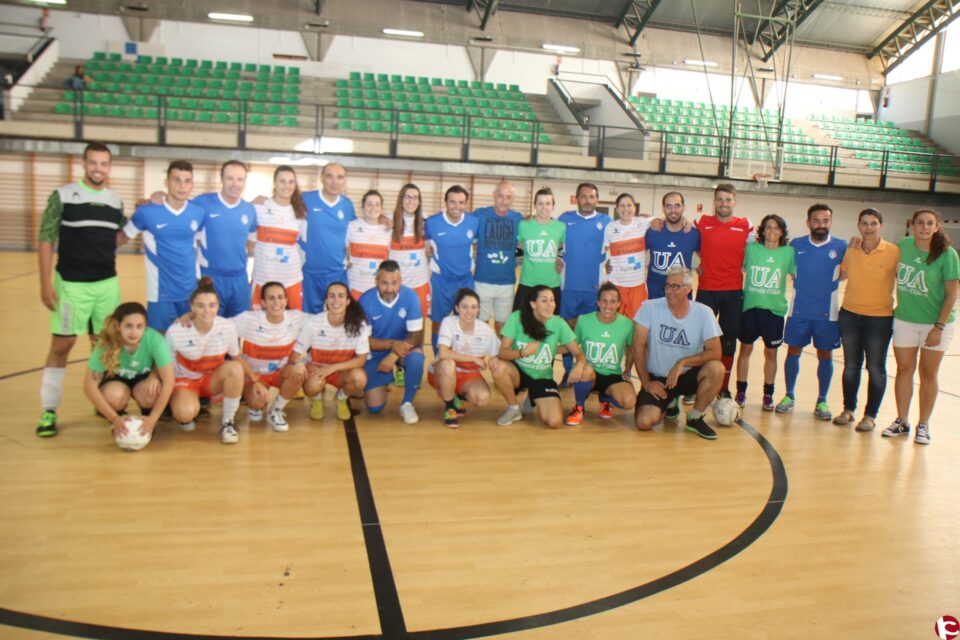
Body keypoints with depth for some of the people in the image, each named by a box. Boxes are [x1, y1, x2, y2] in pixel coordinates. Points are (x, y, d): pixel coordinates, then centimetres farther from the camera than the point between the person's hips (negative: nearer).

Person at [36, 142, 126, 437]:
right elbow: (45, 240, -6)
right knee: (62, 344, -2)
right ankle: (49, 411, 9)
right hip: (70, 283, -4)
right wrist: (45, 283, -11)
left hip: (107, 284, 4)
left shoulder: (116, 200, 8)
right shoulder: (62, 196, -5)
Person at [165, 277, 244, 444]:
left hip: (212, 380, 2)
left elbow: (237, 358, -3)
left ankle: (227, 422, -13)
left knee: (235, 368, -32)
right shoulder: (175, 331, -21)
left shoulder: (228, 327, -16)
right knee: (186, 413, -34)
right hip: (185, 380, -2)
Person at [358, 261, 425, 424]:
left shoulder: (410, 296, -20)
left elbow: (417, 336, -18)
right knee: (375, 407, -6)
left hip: (403, 346, 0)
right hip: (376, 352, 0)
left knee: (416, 359, -36)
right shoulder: (366, 300, -20)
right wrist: (392, 344, -33)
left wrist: (393, 356, -31)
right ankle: (383, 382, 30)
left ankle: (407, 403, -10)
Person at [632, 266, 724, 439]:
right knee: (644, 422, -21)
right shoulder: (650, 308, -11)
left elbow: (715, 352, -15)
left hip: (688, 375, 1)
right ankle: (668, 403, 16)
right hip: (657, 378, -1)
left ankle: (695, 418, -5)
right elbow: (638, 347, -8)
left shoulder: (703, 313, -9)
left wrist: (682, 362, -26)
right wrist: (646, 382, -9)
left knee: (716, 369, -30)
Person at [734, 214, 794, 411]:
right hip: (750, 307, 0)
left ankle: (768, 395, 21)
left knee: (771, 352, 8)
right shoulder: (751, 248, 0)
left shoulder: (789, 252, 1)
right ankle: (741, 392, 17)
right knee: (745, 348, 6)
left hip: (775, 309, 0)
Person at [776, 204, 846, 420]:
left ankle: (822, 401, 21)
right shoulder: (796, 245, -1)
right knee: (793, 352, 8)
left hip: (827, 312, -1)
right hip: (799, 311, 1)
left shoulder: (841, 247, -3)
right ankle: (789, 396, 23)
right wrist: (800, 282, 0)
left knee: (825, 355, 7)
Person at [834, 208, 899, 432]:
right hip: (850, 314, 3)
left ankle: (870, 416, 17)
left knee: (875, 368, 6)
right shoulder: (850, 250, 2)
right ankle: (848, 409, 26)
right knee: (851, 365, 12)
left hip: (880, 317, -3)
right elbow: (841, 275, 16)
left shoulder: (893, 252, -9)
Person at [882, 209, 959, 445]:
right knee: (904, 369, 9)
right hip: (904, 321, 3)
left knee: (928, 373, 8)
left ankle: (923, 425, 19)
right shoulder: (902, 246, -3)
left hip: (936, 323, -3)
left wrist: (939, 327, -14)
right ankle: (902, 421, 21)